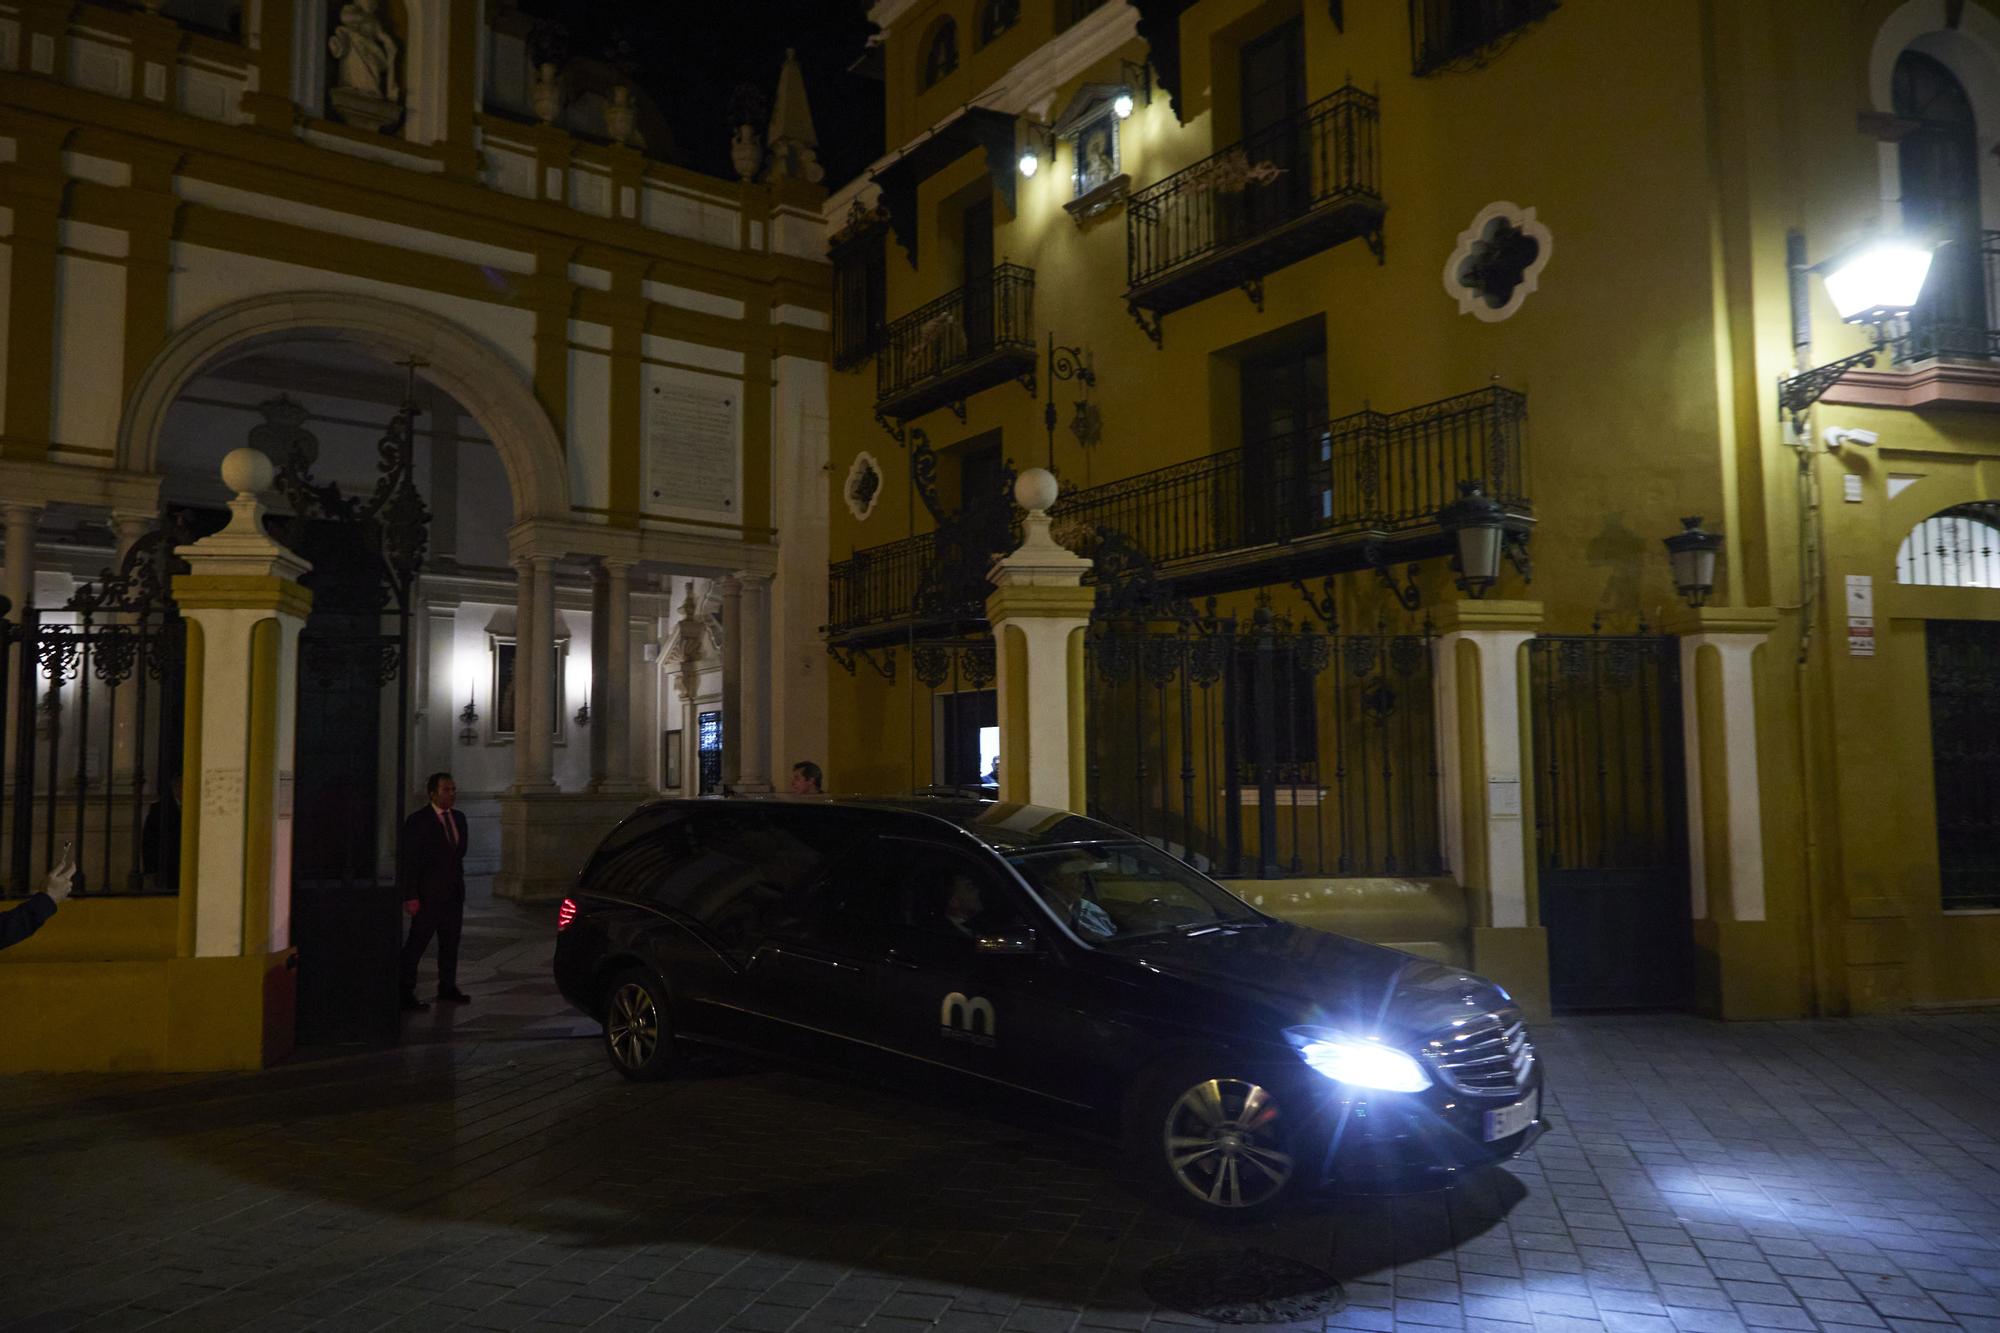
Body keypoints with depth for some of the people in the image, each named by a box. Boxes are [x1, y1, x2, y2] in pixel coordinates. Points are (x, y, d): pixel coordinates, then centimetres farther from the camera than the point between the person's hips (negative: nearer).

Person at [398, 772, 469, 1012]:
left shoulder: (459, 818, 10)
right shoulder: (418, 821, -10)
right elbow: (406, 860, -12)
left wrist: (458, 880, 13)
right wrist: (410, 896, -16)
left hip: (454, 893, 7)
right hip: (428, 895, -7)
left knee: (450, 942, 14)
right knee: (416, 943, -5)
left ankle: (447, 987, 25)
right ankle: (405, 993, 0)